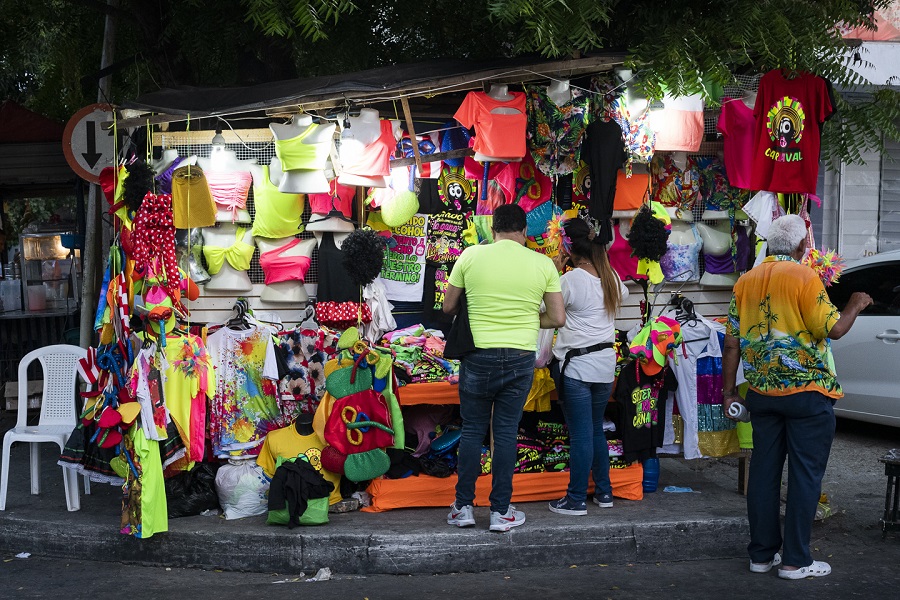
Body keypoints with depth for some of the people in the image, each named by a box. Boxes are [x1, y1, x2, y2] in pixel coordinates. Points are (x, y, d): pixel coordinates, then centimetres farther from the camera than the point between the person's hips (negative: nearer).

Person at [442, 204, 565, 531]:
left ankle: (463, 507, 17)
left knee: (472, 430, 11)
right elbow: (558, 318, 0)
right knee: (506, 433, 8)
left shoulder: (471, 255, -4)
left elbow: (448, 307, 4)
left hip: (478, 357, -1)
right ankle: (500, 511, 13)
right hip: (521, 359, 1)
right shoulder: (543, 263, -1)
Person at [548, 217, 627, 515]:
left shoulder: (570, 280, -16)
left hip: (576, 367, -6)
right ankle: (603, 492, 26)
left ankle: (576, 499, 7)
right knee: (597, 430, 19)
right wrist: (601, 260, 24)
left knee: (580, 434, -1)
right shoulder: (611, 277, 3)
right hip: (605, 366, 6)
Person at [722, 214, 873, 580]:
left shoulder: (745, 282, 6)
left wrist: (729, 391, 12)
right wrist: (855, 306, 5)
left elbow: (732, 344, 6)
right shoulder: (803, 277, -11)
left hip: (762, 394, 6)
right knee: (806, 474, 2)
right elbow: (833, 330, -14)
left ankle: (761, 555, 16)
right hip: (806, 392, -6)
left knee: (764, 471, 10)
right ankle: (795, 561, 5)